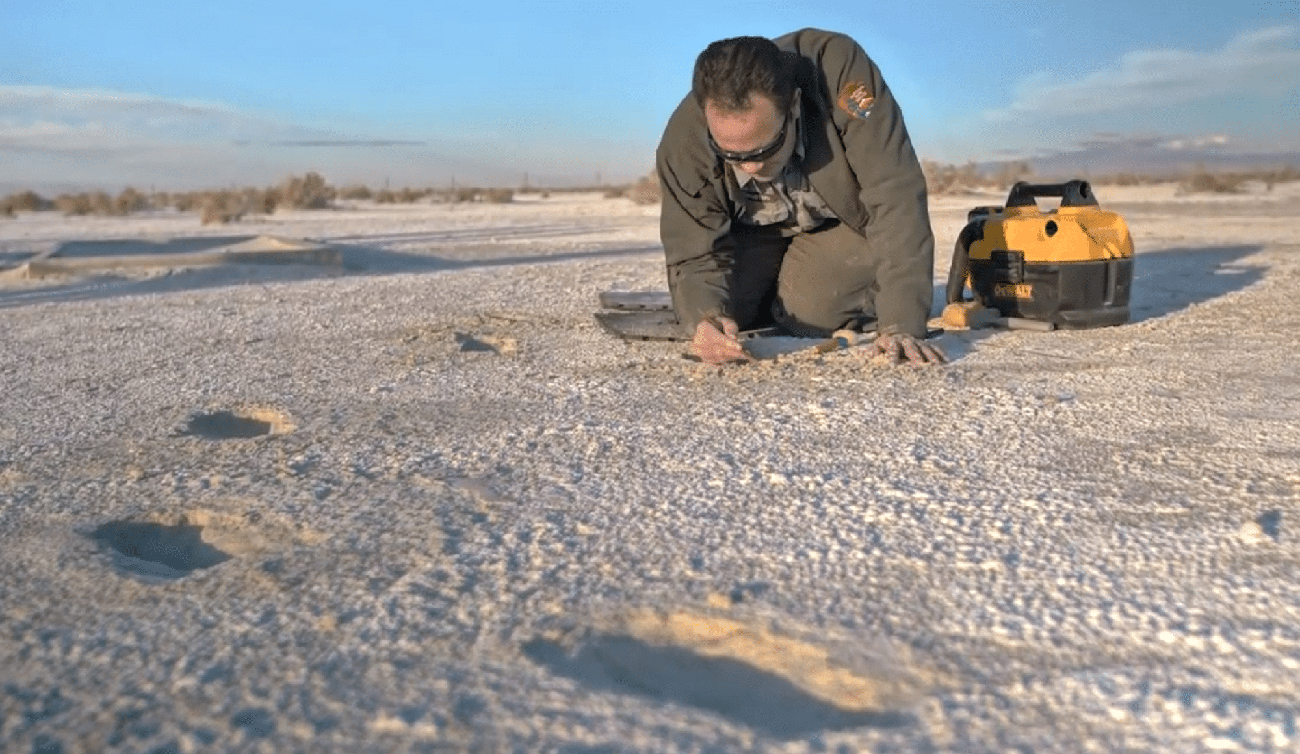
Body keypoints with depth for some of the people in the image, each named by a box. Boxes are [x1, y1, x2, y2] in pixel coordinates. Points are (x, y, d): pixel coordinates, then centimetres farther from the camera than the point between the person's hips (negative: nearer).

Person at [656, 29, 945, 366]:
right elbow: (695, 256, -24)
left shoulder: (840, 71, -40)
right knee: (726, 311, -16)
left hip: (845, 220, -2)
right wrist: (703, 317, -48)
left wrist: (901, 325, -46)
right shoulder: (682, 142, -33)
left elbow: (897, 199, -40)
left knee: (813, 315, -21)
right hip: (753, 232, 2)